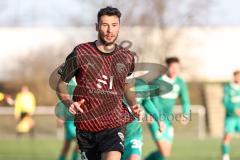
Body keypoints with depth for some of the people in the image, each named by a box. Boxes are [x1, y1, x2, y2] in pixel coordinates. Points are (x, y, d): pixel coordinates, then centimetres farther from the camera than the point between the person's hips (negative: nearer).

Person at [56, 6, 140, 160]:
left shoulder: (126, 57, 6)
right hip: (86, 126, 0)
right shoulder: (81, 53, -3)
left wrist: (133, 105, 2)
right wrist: (69, 103, -15)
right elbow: (61, 85, 5)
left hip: (115, 125, 0)